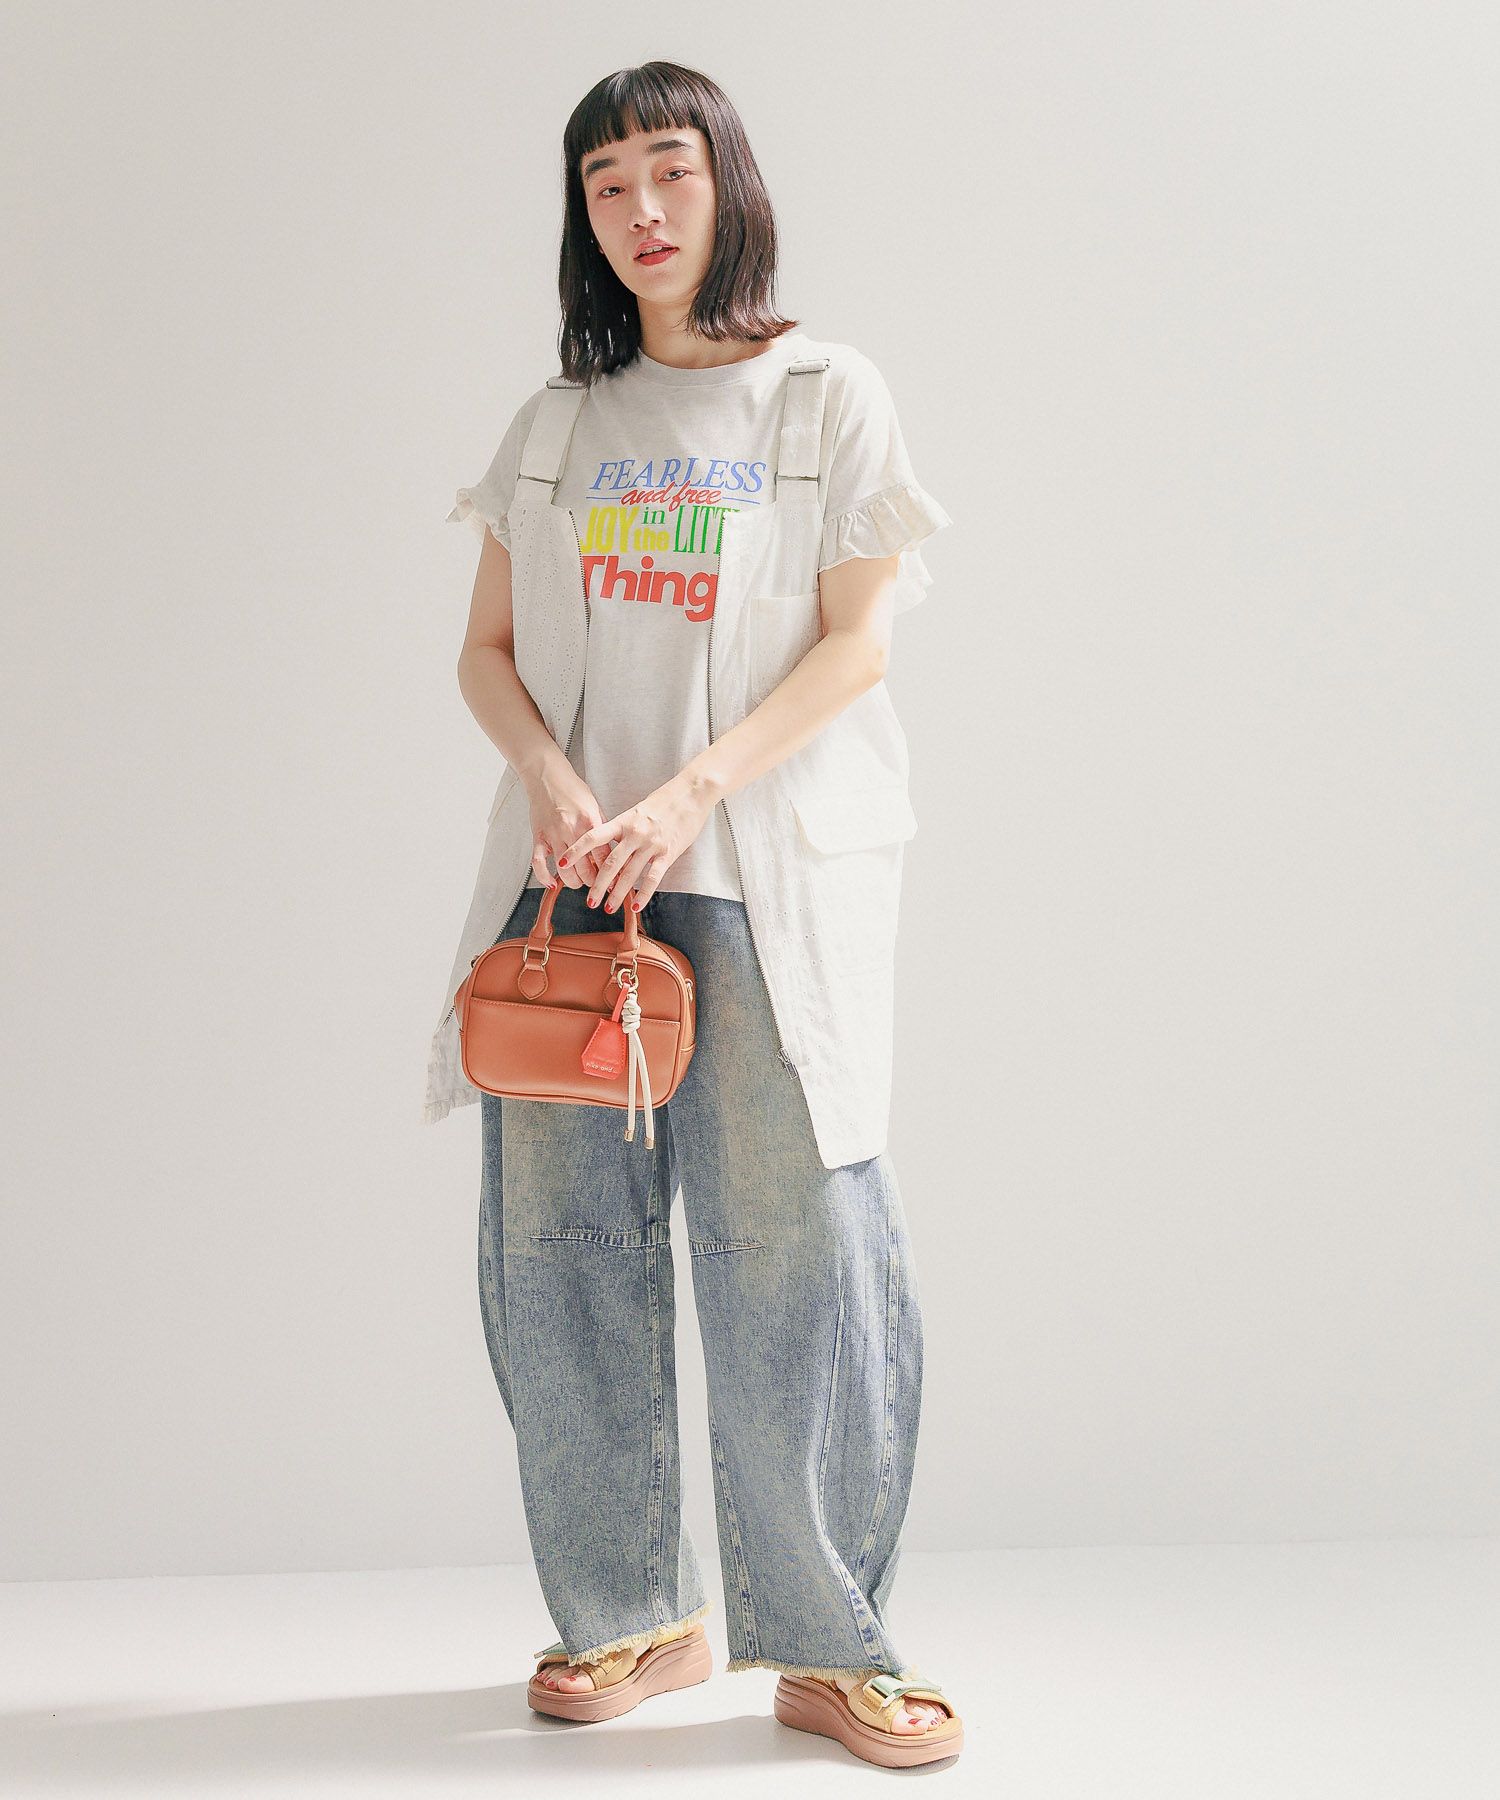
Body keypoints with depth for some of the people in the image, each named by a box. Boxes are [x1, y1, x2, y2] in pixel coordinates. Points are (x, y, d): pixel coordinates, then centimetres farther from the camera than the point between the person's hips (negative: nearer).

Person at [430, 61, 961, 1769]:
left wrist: (690, 795, -14)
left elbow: (855, 640, -2)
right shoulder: (557, 423, 17)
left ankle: (826, 1647, 3)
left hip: (760, 866, -3)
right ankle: (628, 1614, 14)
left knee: (793, 1237, -8)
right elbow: (487, 651, 13)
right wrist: (547, 775, -8)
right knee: (558, 1238, 1)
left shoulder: (830, 398, 6)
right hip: (571, 864, 4)